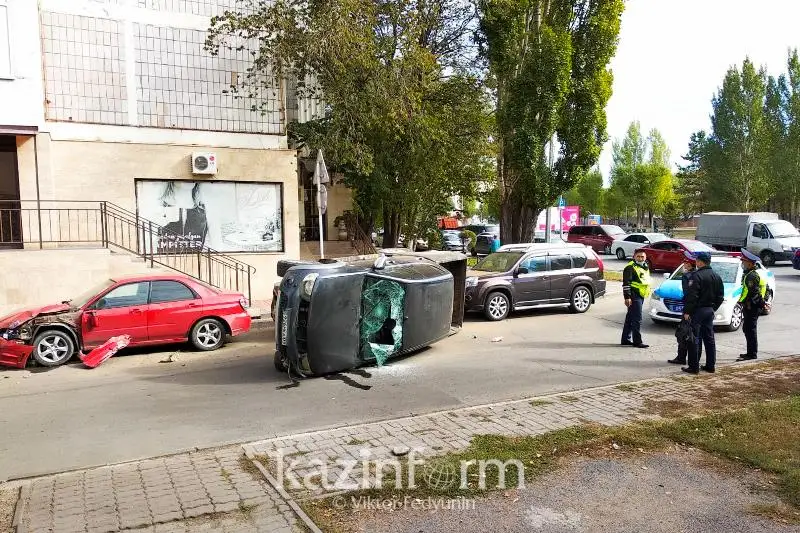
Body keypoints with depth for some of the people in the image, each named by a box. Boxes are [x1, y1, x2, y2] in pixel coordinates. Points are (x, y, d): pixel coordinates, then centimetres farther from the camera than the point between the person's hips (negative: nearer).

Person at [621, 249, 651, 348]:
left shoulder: (645, 267, 18)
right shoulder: (630, 267, -11)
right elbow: (626, 283, -16)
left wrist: (648, 292, 25)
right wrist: (627, 297, -22)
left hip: (641, 296, 9)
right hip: (634, 296, -9)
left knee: (630, 318, 13)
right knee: (637, 319, -10)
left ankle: (626, 339, 19)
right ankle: (637, 341, -6)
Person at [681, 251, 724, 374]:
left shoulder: (697, 276, -16)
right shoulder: (716, 276, 9)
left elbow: (691, 296, -20)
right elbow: (720, 296, 14)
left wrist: (687, 311, -16)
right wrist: (714, 308, 20)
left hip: (698, 310, -8)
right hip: (710, 311, 8)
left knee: (694, 339, -3)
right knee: (709, 339, 14)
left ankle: (694, 366, -1)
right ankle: (711, 365, 19)